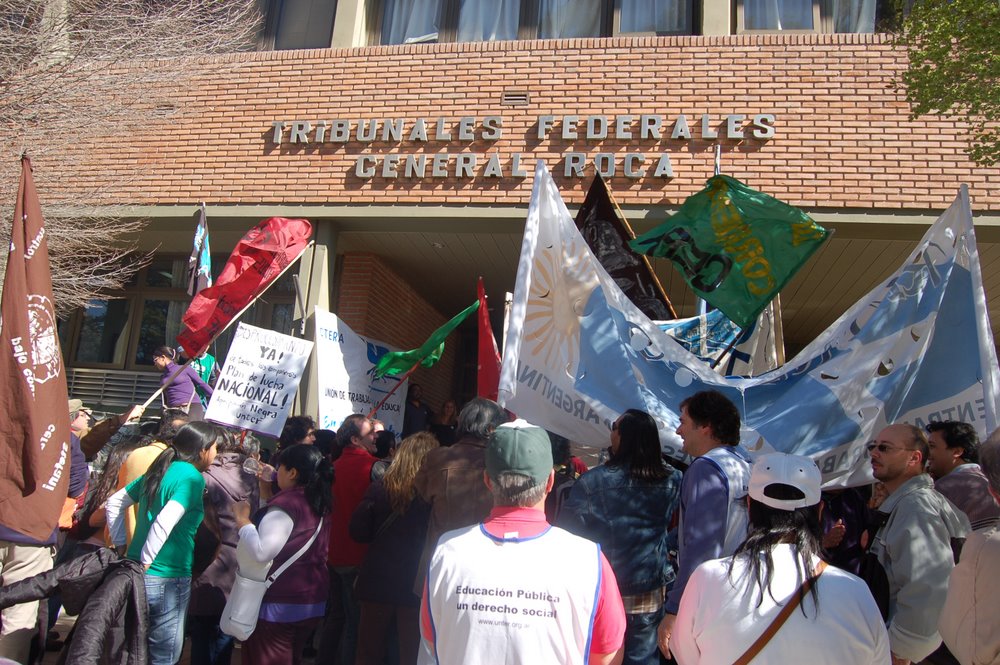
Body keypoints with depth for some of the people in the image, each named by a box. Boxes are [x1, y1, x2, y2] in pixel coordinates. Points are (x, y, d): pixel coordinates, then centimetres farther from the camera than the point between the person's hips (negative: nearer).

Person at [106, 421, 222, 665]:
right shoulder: (192, 477, -15)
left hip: (137, 573, 8)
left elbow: (115, 501, 15)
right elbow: (164, 523, -27)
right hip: (167, 579, -8)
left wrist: (120, 544, 15)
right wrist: (146, 562, -18)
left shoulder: (159, 469, 9)